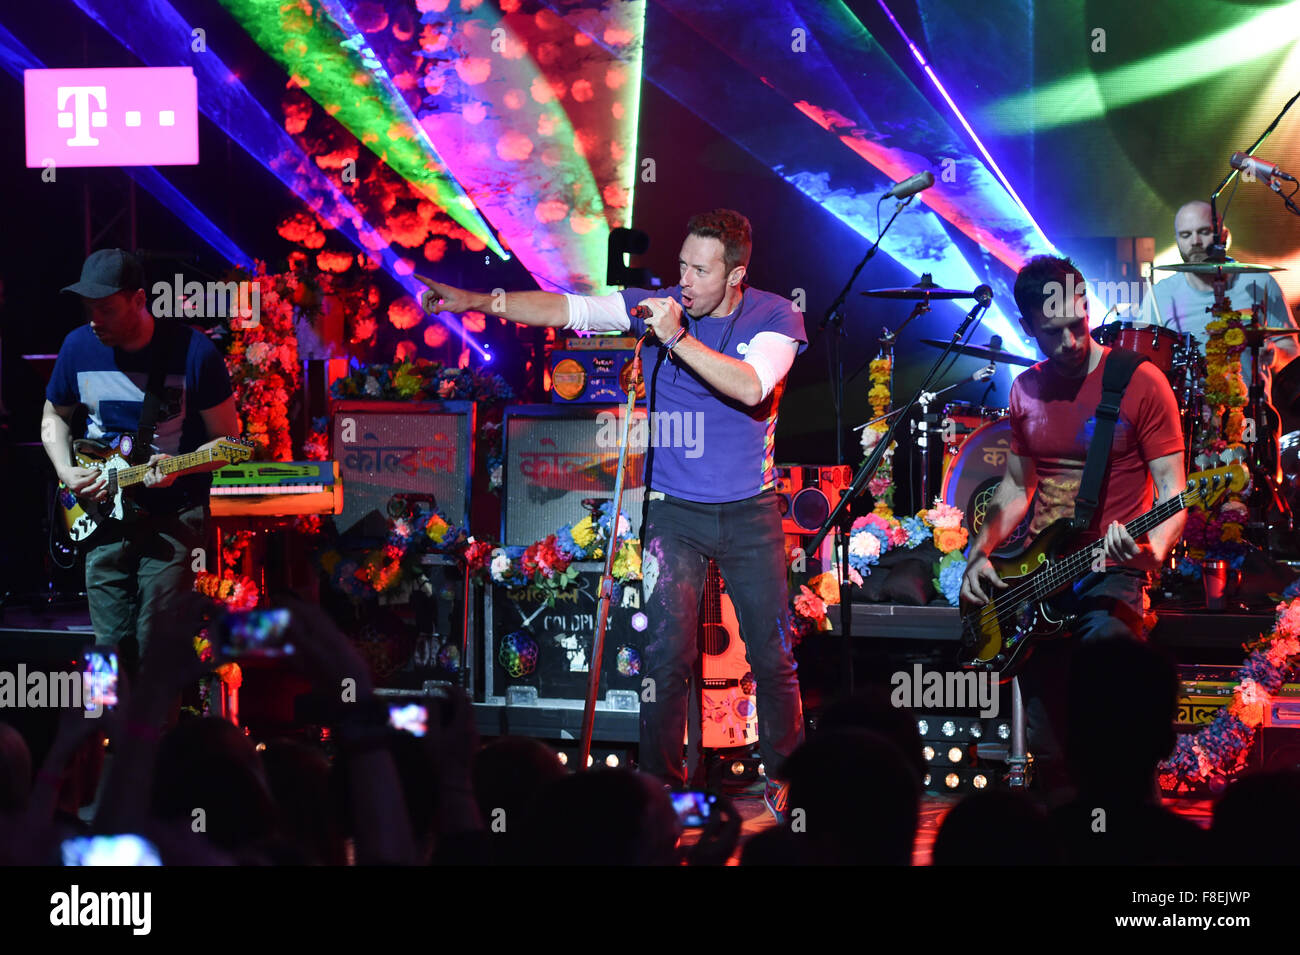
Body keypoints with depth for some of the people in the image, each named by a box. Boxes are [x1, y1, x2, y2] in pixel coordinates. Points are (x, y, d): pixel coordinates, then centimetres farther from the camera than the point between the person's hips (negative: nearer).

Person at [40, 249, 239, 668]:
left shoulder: (193, 352, -13)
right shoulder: (78, 347, -1)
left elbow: (227, 440, -5)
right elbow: (54, 416, 16)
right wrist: (66, 471, -1)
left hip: (173, 517, -4)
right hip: (105, 513, 4)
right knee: (110, 646, 4)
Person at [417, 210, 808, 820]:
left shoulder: (775, 317, -7)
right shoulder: (656, 305, -3)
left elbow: (751, 386, -25)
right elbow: (566, 309, -12)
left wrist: (675, 338, -28)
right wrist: (478, 302, -23)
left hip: (750, 514, 0)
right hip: (673, 510, 0)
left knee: (774, 655, 5)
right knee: (667, 652, -8)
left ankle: (785, 779, 22)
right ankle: (660, 785, 3)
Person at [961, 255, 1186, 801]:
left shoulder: (1138, 383, -6)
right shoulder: (1026, 391, 11)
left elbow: (1172, 489, -8)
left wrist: (1154, 551, -28)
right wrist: (980, 554, 6)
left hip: (1111, 572, -5)